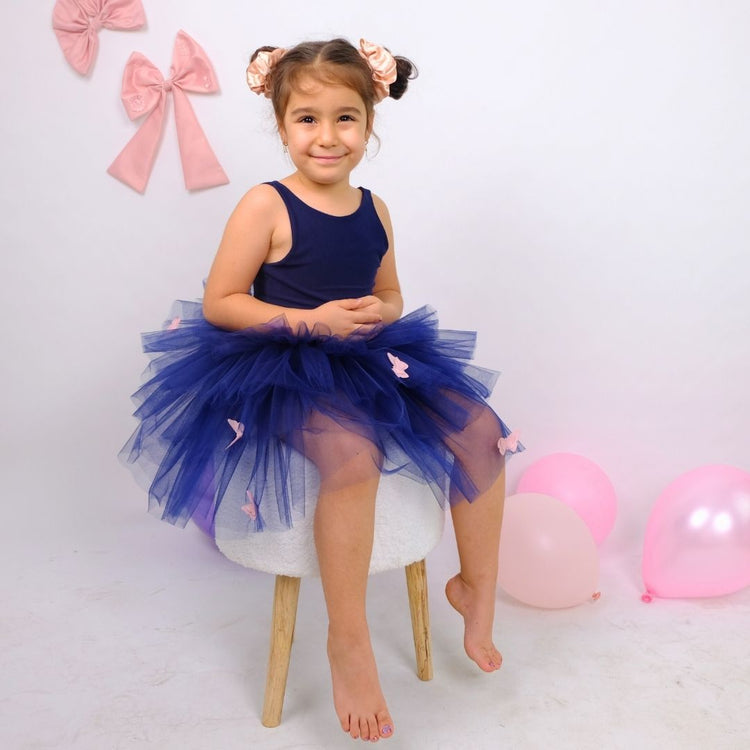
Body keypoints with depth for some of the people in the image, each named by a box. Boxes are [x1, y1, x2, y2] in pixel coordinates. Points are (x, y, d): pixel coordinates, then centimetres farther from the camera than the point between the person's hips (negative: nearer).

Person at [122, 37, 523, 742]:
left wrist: (378, 313, -7)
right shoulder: (265, 207, -10)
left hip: (368, 362, 7)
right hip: (283, 373, -6)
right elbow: (218, 303, -12)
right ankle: (348, 640, -16)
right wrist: (311, 320, -20)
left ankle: (476, 588, 16)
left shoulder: (373, 210, 7)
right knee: (353, 451, -35)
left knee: (479, 428, -3)